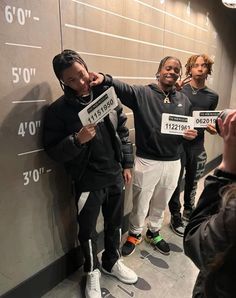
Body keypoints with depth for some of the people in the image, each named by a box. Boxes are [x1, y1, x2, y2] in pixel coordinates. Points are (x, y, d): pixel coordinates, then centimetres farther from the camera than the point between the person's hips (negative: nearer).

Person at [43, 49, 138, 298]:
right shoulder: (58, 110, -13)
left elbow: (123, 131, 6)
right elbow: (53, 151, -11)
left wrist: (127, 164, 6)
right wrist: (77, 140, -28)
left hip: (115, 176, 4)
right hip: (87, 182, -3)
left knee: (115, 223, 21)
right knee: (88, 230, 14)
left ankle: (112, 262, 49)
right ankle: (92, 271, 43)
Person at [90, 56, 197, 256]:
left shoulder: (184, 100, 8)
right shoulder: (142, 93, -7)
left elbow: (189, 127, 16)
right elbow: (122, 88, -25)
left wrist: (192, 134, -8)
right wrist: (105, 79, -46)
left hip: (173, 163, 5)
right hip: (147, 162, -4)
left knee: (161, 203, 22)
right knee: (141, 203, 14)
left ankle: (154, 232, 48)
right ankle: (135, 234, 41)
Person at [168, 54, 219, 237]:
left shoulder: (212, 96, 8)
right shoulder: (179, 89, -4)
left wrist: (212, 128, -7)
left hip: (197, 145, 4)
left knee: (192, 183, 16)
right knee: (175, 182, 4)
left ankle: (188, 214, 38)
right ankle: (176, 218, 23)